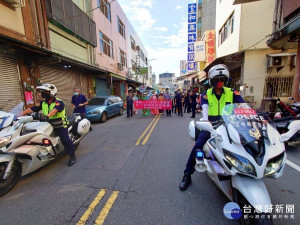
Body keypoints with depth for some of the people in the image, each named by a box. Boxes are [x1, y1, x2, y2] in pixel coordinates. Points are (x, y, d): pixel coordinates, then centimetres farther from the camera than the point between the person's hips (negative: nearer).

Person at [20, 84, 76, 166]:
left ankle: (72, 156, 0)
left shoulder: (59, 102, -11)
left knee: (65, 139, -13)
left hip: (60, 125, -7)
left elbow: (55, 110, -30)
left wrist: (47, 115, -47)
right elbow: (31, 109, 9)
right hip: (48, 125, 7)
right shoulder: (43, 103, 10)